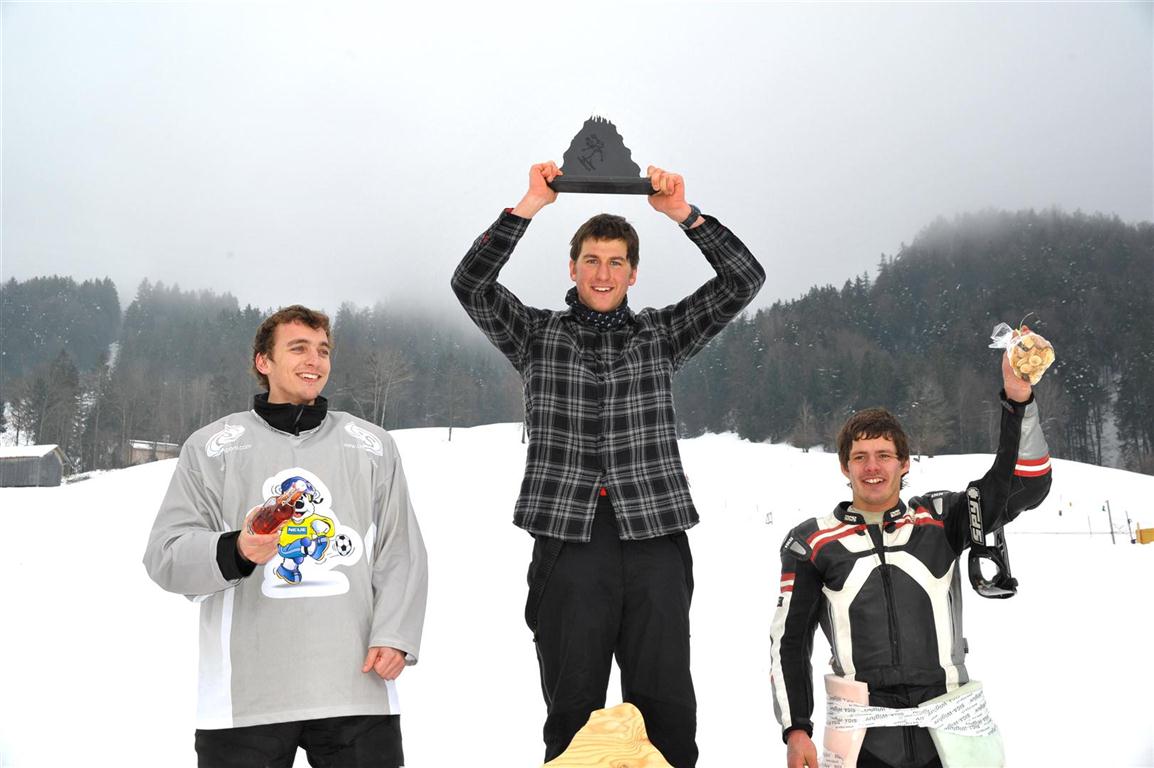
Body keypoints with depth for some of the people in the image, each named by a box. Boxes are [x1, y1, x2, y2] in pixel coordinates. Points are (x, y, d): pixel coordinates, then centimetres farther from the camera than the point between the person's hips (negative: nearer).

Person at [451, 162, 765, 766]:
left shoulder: (661, 334, 15)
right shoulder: (536, 335, 12)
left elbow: (743, 279, 6)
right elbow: (470, 284, -3)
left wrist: (684, 214, -6)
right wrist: (530, 205, -10)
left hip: (655, 541, 1)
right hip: (568, 541, -1)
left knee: (667, 711, 3)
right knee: (572, 714, 5)